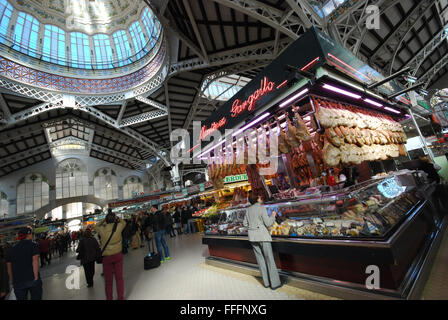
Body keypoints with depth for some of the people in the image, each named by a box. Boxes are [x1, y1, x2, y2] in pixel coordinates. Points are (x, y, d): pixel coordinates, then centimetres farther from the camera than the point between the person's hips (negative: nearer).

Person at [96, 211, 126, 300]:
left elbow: (97, 226, 15)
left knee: (108, 280, 13)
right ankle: (120, 297, 22)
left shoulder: (102, 229, -8)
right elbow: (124, 222, 13)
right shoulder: (118, 226, -10)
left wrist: (104, 219, 12)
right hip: (118, 255, 0)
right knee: (119, 277, 11)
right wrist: (116, 218, 15)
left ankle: (109, 298, 26)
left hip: (106, 257, 0)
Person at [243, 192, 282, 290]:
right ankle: (275, 283, 15)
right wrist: (273, 216, 4)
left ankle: (266, 282, 21)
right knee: (270, 259, 7)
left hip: (252, 236, 6)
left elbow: (245, 224, 9)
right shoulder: (261, 208, -14)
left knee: (260, 259, 14)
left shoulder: (249, 209, 5)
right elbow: (268, 223, -14)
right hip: (262, 235, -6)